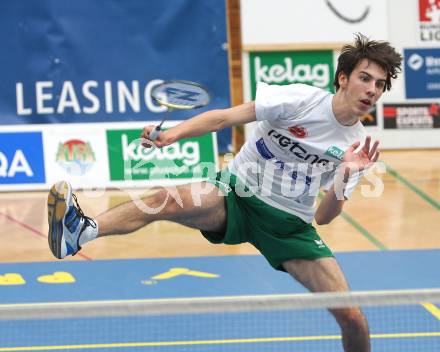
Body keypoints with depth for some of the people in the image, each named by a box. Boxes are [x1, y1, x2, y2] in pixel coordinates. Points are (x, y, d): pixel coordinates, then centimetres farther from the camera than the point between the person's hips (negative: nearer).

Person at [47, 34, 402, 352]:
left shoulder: (359, 145, -1)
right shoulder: (300, 99, -11)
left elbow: (323, 217, -3)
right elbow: (225, 116, -14)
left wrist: (345, 177, -22)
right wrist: (174, 133, -30)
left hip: (289, 224, 3)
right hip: (236, 195, -3)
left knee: (352, 316, -9)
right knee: (165, 200, -34)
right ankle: (82, 231, -54)